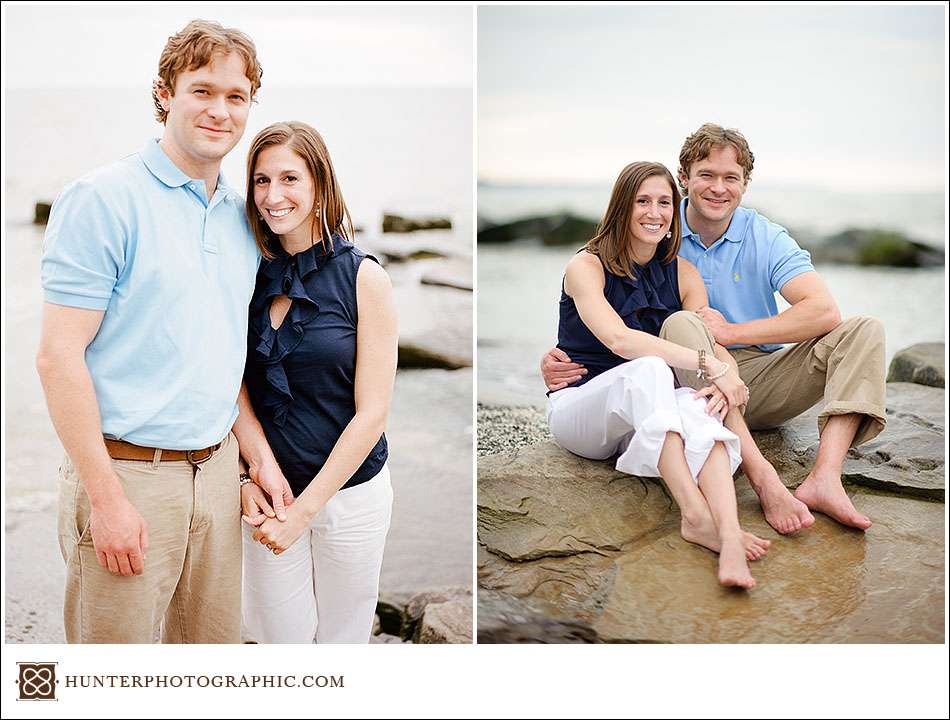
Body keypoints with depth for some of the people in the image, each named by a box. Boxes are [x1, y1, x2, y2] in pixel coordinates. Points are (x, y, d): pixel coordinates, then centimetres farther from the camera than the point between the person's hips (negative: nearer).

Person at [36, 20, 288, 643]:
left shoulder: (242, 217, 10)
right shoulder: (103, 199, -10)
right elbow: (58, 356, -14)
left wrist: (259, 454, 10)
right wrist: (106, 497, -16)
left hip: (216, 469, 6)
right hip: (129, 473, -6)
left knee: (216, 643, 16)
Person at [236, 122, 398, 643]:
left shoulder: (363, 277, -11)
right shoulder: (253, 276, 0)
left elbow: (372, 411, -12)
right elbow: (241, 387, 7)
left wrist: (305, 509, -14)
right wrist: (246, 476, -7)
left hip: (349, 490, -2)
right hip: (269, 491, 3)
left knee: (341, 637, 12)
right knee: (280, 637, 10)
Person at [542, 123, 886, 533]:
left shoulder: (766, 238, 0)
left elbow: (824, 311, -15)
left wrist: (731, 333, -22)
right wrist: (557, 357, -20)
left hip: (759, 377, 2)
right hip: (692, 382, -2)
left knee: (864, 332, -15)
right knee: (681, 325, -33)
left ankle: (824, 478, -37)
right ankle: (764, 480, -46)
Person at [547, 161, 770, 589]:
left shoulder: (683, 275, 9)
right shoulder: (587, 266, -7)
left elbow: (711, 343, -4)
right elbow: (619, 339, -25)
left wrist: (722, 378, -29)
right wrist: (708, 364, -32)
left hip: (648, 416, 4)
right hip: (578, 406, -3)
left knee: (699, 405, -32)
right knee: (648, 368, -36)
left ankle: (729, 535, -56)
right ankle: (695, 516, -50)